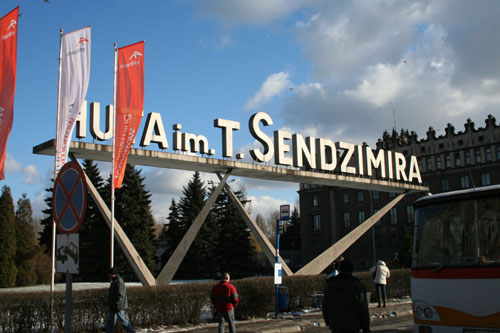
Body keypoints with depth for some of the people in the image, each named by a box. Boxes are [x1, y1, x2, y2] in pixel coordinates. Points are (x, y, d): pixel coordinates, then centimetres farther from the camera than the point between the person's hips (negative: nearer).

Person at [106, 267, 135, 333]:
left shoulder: (118, 281, -18)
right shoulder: (115, 281, 15)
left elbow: (120, 295, -23)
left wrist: (117, 305, -23)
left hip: (118, 306, -11)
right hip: (113, 306, 11)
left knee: (122, 320, -7)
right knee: (111, 321, 13)